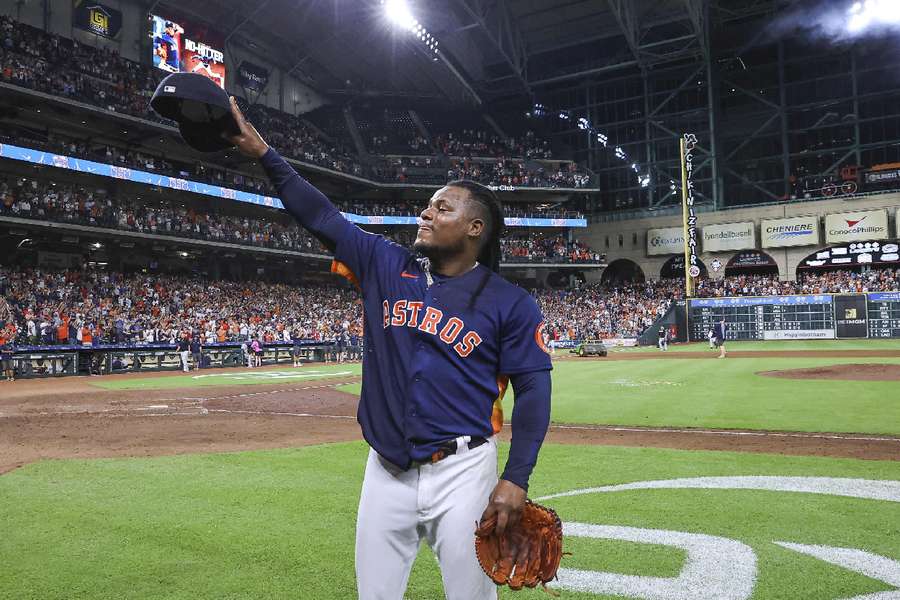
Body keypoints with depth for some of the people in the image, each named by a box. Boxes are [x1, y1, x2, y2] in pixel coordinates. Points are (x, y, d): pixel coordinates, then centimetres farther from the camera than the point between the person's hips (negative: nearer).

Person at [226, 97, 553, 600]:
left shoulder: (511, 303, -5)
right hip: (386, 471, 4)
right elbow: (321, 215, 6)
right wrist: (264, 153, 2)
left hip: (462, 473, -3)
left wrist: (516, 481, -13)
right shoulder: (386, 266, 5)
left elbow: (533, 389, -6)